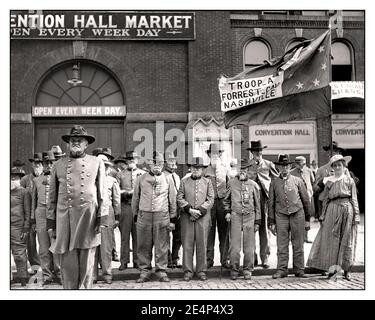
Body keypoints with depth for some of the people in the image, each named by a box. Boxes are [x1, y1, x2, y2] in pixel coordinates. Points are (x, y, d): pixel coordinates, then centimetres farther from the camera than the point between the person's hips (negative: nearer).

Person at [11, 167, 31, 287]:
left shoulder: (24, 192, 0)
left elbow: (27, 213, -2)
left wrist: (26, 229, -7)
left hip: (17, 228, -5)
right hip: (6, 227, 5)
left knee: (19, 253, -1)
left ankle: (22, 279, 7)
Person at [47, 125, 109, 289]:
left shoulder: (97, 163, 7)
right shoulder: (58, 165, 11)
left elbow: (102, 194, 4)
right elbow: (52, 197, 11)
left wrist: (102, 219, -3)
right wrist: (51, 224, 8)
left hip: (89, 220, -1)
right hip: (64, 220, 1)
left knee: (87, 265, 5)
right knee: (68, 264, 4)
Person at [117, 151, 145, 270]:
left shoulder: (143, 174, 12)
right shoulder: (120, 175, 11)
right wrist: (127, 193, -10)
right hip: (125, 207, 0)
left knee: (138, 235, 2)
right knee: (124, 235, 0)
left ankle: (137, 261, 11)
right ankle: (124, 261, 7)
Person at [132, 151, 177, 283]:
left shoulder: (168, 179, 8)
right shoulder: (141, 179, 7)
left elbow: (172, 200, 9)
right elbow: (135, 198, 12)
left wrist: (172, 219, 5)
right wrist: (135, 216, 9)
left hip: (162, 216, 0)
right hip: (144, 216, 1)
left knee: (162, 246, 3)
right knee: (143, 246, 4)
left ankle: (161, 271, 13)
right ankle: (144, 271, 14)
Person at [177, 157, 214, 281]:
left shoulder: (207, 182, 11)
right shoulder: (184, 182, 10)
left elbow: (210, 200, 3)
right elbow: (179, 198, 2)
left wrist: (199, 211, -9)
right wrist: (189, 209, -11)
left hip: (203, 216, 0)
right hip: (186, 216, 0)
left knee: (202, 244, 1)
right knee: (187, 244, 0)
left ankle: (201, 271, 10)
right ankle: (188, 271, 8)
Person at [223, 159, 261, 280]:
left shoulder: (253, 185, 8)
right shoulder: (231, 183, 7)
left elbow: (257, 204, 11)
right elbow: (226, 199, 19)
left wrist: (257, 222, 8)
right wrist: (227, 211, 5)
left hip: (249, 217, 1)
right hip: (235, 216, -1)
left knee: (249, 246, 3)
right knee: (235, 245, -2)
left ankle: (247, 270, 15)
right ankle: (234, 270, 10)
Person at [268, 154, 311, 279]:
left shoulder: (298, 181, 8)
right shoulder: (274, 183, 8)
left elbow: (306, 200, 11)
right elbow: (271, 203, 9)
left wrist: (307, 219, 8)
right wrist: (271, 222, 5)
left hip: (297, 214, 0)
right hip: (281, 215, 0)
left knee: (298, 245, 4)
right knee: (282, 245, 0)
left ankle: (299, 270, 13)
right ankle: (282, 270, 8)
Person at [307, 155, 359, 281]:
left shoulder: (349, 180, 8)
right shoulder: (329, 181, 10)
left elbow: (354, 199, 6)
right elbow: (325, 199, 11)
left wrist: (356, 215, 0)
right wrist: (323, 215, 7)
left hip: (347, 209, -1)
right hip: (333, 210, 1)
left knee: (347, 240, 4)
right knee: (332, 239, -2)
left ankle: (346, 270, 11)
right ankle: (332, 268, 2)